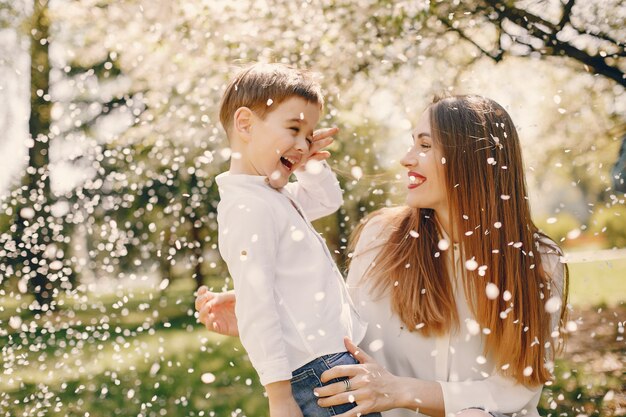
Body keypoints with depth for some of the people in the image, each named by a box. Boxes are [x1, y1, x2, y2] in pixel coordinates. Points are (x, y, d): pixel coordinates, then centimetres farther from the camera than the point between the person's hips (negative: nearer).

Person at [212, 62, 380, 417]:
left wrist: (311, 164, 10)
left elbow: (328, 200, 32)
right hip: (318, 370, -10)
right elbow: (255, 307, -21)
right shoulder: (248, 208, -17)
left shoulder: (276, 197, 14)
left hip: (338, 357, 10)